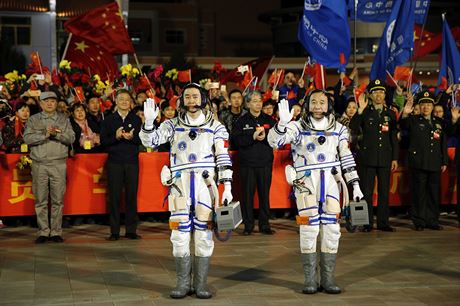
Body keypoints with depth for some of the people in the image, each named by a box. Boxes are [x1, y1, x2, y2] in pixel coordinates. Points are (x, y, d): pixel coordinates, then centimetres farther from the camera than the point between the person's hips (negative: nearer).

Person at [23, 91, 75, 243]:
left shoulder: (64, 119, 11)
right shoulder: (33, 120, 10)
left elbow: (71, 138, 0)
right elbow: (27, 138, -4)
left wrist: (56, 134, -14)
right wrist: (45, 135, -13)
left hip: (59, 164, 0)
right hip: (39, 164, 0)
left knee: (58, 200, 1)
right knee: (41, 200, 2)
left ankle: (56, 232, 8)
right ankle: (43, 232, 9)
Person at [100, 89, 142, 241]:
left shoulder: (136, 119, 10)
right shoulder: (109, 120, 8)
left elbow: (142, 140, 1)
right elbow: (103, 141, 1)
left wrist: (132, 137, -19)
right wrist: (116, 137, -16)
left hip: (132, 161, 1)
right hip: (114, 161, -1)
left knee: (132, 196, 2)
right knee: (114, 197, -1)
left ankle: (131, 230, 9)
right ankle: (114, 231, 5)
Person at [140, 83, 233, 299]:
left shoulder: (215, 127, 7)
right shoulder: (173, 125, 10)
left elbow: (224, 159, 4)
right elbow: (150, 141, -3)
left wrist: (227, 187, -2)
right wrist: (149, 121, -21)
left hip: (205, 183, -1)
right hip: (180, 184, 1)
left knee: (204, 235, 1)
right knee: (180, 235, 0)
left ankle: (201, 284, 9)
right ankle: (183, 284, 10)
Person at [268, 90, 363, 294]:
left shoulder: (338, 129, 9)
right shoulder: (298, 127, -2)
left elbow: (346, 158, 15)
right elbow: (274, 141, -16)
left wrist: (355, 184, 10)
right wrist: (283, 122, -34)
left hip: (330, 181, 3)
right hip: (306, 181, -3)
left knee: (332, 229, 1)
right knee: (309, 228, -8)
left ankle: (327, 279, 9)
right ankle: (310, 280, 0)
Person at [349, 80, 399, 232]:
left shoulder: (390, 114, 10)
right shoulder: (365, 113, 2)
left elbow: (394, 138, 11)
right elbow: (353, 128, -15)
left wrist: (395, 158, 6)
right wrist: (360, 110, -24)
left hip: (385, 158, 3)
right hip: (368, 157, -3)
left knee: (384, 191, 6)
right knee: (367, 192, -1)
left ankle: (383, 222, 13)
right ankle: (367, 223, 5)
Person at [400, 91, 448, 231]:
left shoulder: (438, 122, 15)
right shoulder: (414, 120, 3)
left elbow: (444, 144, 17)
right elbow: (404, 125, -18)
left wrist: (444, 161, 11)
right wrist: (405, 114, -39)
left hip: (435, 164, 4)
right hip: (419, 163, -4)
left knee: (434, 193, 7)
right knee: (419, 193, -1)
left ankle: (432, 221, 15)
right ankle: (419, 222, 6)